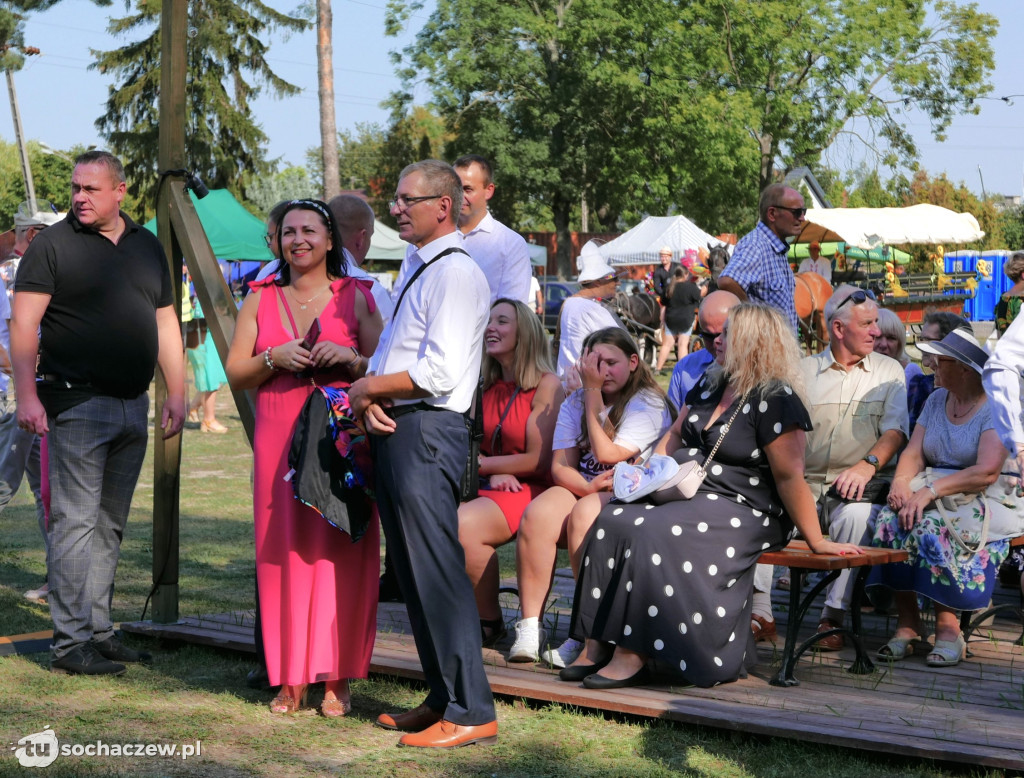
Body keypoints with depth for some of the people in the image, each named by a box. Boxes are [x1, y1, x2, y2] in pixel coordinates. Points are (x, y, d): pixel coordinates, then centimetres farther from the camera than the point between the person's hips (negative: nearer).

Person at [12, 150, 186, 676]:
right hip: (77, 403, -6)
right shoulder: (54, 244, -3)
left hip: (133, 405, 6)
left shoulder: (147, 247, 14)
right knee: (76, 522, -7)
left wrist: (177, 393, 10)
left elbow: (166, 323, 17)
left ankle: (99, 631, 18)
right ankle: (70, 643, -2)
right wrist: (27, 394, -19)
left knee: (110, 525, 11)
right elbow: (23, 323, -9)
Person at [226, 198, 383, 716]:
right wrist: (275, 358, -8)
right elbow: (235, 373, 9)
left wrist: (350, 359, -14)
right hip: (278, 439, 2)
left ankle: (336, 679, 3)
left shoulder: (355, 296, 8)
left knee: (340, 553, -4)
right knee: (283, 554, -1)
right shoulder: (261, 299, 14)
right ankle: (290, 679, 7)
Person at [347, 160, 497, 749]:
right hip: (395, 431, 10)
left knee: (438, 573, -7)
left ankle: (471, 713, 0)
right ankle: (444, 698, 25)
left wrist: (369, 387, -8)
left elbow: (438, 373, -20)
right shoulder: (414, 268, 18)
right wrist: (370, 399, 0)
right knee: (414, 573, 14)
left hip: (427, 433, -10)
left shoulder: (456, 273, -12)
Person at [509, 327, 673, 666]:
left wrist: (594, 392, -7)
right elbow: (560, 466, 4)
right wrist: (589, 486, -19)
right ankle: (530, 626, -26)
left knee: (585, 515, -36)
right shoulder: (574, 403, 15)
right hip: (581, 489, 4)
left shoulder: (648, 403, -1)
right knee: (538, 513, -28)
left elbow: (608, 453, -13)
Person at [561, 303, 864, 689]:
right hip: (685, 494, 9)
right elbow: (676, 435, 22)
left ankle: (633, 656, -26)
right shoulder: (711, 382, 14)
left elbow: (789, 476, -16)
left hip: (742, 511, -8)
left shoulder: (775, 398, -13)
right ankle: (597, 646, -16)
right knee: (611, 519, -15)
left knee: (650, 532, -31)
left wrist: (816, 541, -15)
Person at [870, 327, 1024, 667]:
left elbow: (987, 472, -21)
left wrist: (931, 491, -28)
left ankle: (948, 626, -20)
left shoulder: (996, 406, -9)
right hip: (937, 493, 6)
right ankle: (907, 623, -17)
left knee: (931, 527, -33)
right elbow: (913, 453, 5)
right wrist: (901, 483, -17)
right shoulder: (936, 400, 13)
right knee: (889, 521, -23)